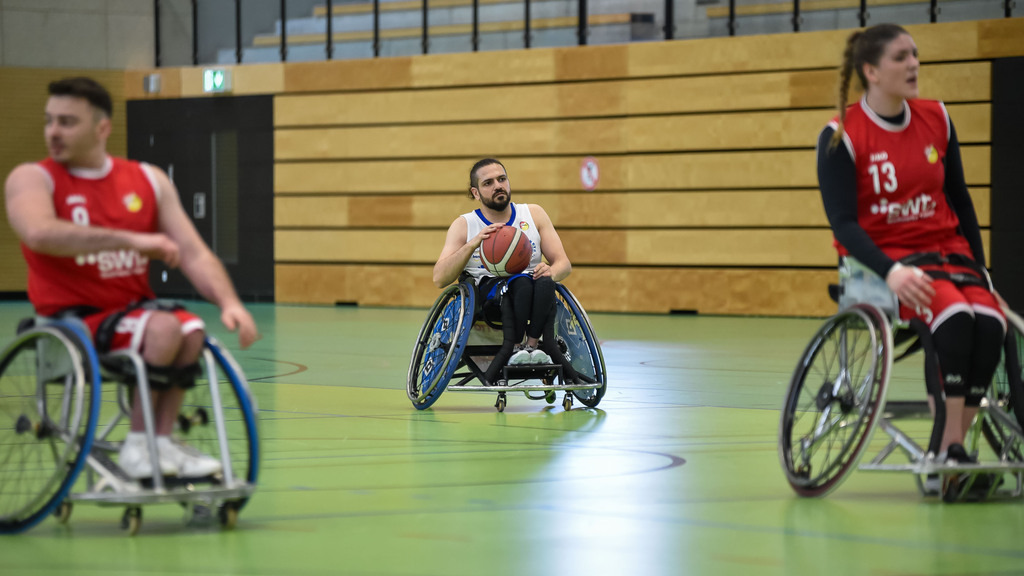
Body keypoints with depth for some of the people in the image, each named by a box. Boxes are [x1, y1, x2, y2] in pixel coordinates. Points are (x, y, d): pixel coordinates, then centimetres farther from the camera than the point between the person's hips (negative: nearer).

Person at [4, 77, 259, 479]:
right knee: (163, 328, -29)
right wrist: (131, 239, -30)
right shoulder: (32, 179, -3)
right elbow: (39, 233, -26)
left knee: (191, 330, -27)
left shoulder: (149, 180, 10)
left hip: (133, 309, 4)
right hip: (70, 321, -4)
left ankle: (161, 442, -11)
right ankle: (138, 443, -13)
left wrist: (229, 302, -13)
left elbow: (193, 254, 6)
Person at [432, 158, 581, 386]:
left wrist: (551, 272, -15)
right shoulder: (464, 225, 9)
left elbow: (563, 263, 10)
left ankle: (533, 343, -41)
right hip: (488, 289, -2)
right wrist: (472, 244, -17)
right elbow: (439, 279, -3)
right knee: (520, 283, -36)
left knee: (544, 283, -35)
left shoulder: (533, 214, 14)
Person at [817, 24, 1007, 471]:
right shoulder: (841, 136, -6)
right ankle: (950, 444, -27)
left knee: (990, 321, -28)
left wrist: (979, 267, 9)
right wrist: (890, 271, -28)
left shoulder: (936, 119, 8)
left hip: (947, 250, 5)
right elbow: (843, 222, -12)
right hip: (882, 260, -4)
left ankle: (950, 449, -22)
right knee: (954, 314, -35)